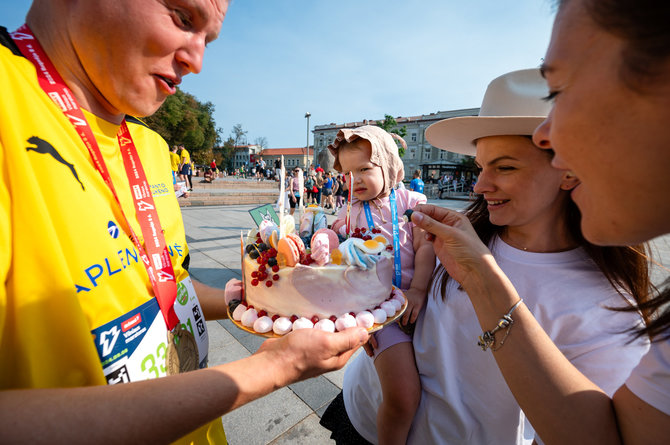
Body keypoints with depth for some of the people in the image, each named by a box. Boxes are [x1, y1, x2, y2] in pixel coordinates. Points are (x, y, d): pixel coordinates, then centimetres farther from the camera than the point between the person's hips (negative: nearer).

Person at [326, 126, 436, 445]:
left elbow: (426, 246, -1)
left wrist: (419, 289, -11)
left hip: (415, 298, 2)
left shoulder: (412, 201, 6)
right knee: (403, 395, -12)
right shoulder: (349, 213, 10)